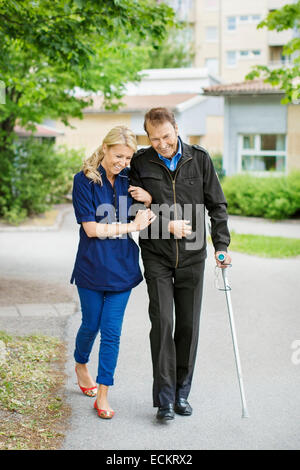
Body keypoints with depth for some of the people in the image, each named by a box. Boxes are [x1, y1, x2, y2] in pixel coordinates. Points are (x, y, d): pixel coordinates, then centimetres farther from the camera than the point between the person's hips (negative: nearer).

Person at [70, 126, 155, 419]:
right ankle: (81, 365, 44)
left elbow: (146, 218, 13)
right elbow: (91, 228, -14)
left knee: (112, 332, 2)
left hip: (122, 267, 3)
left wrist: (148, 198, -8)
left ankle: (102, 394, 11)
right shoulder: (84, 180, -8)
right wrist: (132, 226, -14)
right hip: (92, 266, -3)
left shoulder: (129, 179, 4)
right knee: (91, 325, 13)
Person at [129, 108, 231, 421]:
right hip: (157, 256, -1)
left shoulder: (199, 159, 0)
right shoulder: (140, 163, -2)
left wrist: (221, 245, -6)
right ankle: (165, 398, -1)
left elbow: (217, 205, 3)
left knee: (188, 324, 6)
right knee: (162, 322, -8)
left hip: (192, 255, 1)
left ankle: (182, 393, 20)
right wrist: (167, 225, -16)